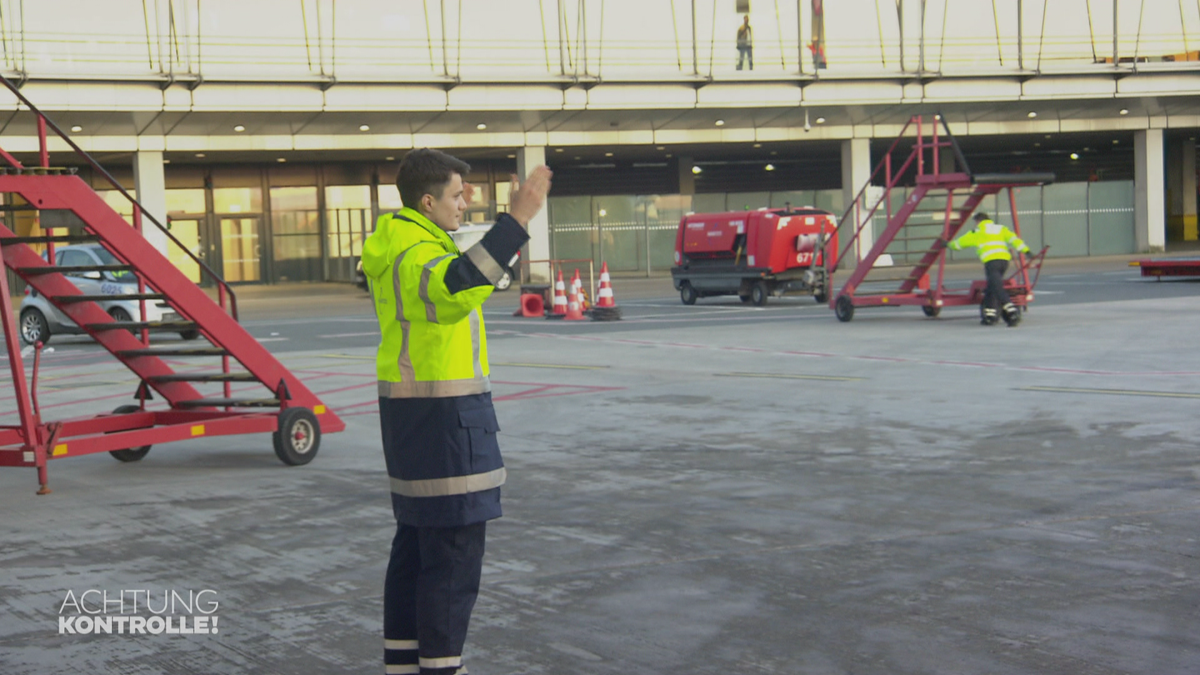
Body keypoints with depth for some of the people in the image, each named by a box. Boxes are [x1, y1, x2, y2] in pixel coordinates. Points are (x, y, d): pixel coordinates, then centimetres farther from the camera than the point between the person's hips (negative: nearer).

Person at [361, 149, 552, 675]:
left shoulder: (402, 246, 13)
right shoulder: (416, 258, -21)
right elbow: (457, 288, -44)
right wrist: (517, 219, -44)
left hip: (414, 406, 11)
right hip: (441, 415, -11)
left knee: (418, 540, 15)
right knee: (455, 549, -4)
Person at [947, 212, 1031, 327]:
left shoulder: (977, 232, 15)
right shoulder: (1001, 229, 24)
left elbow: (960, 243, 26)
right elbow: (1014, 239, 11)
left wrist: (949, 244, 44)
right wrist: (1026, 251, 5)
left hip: (991, 261, -6)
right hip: (1004, 259, 6)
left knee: (997, 288, -13)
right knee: (991, 288, 18)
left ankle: (1013, 312, -29)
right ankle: (989, 315, 17)